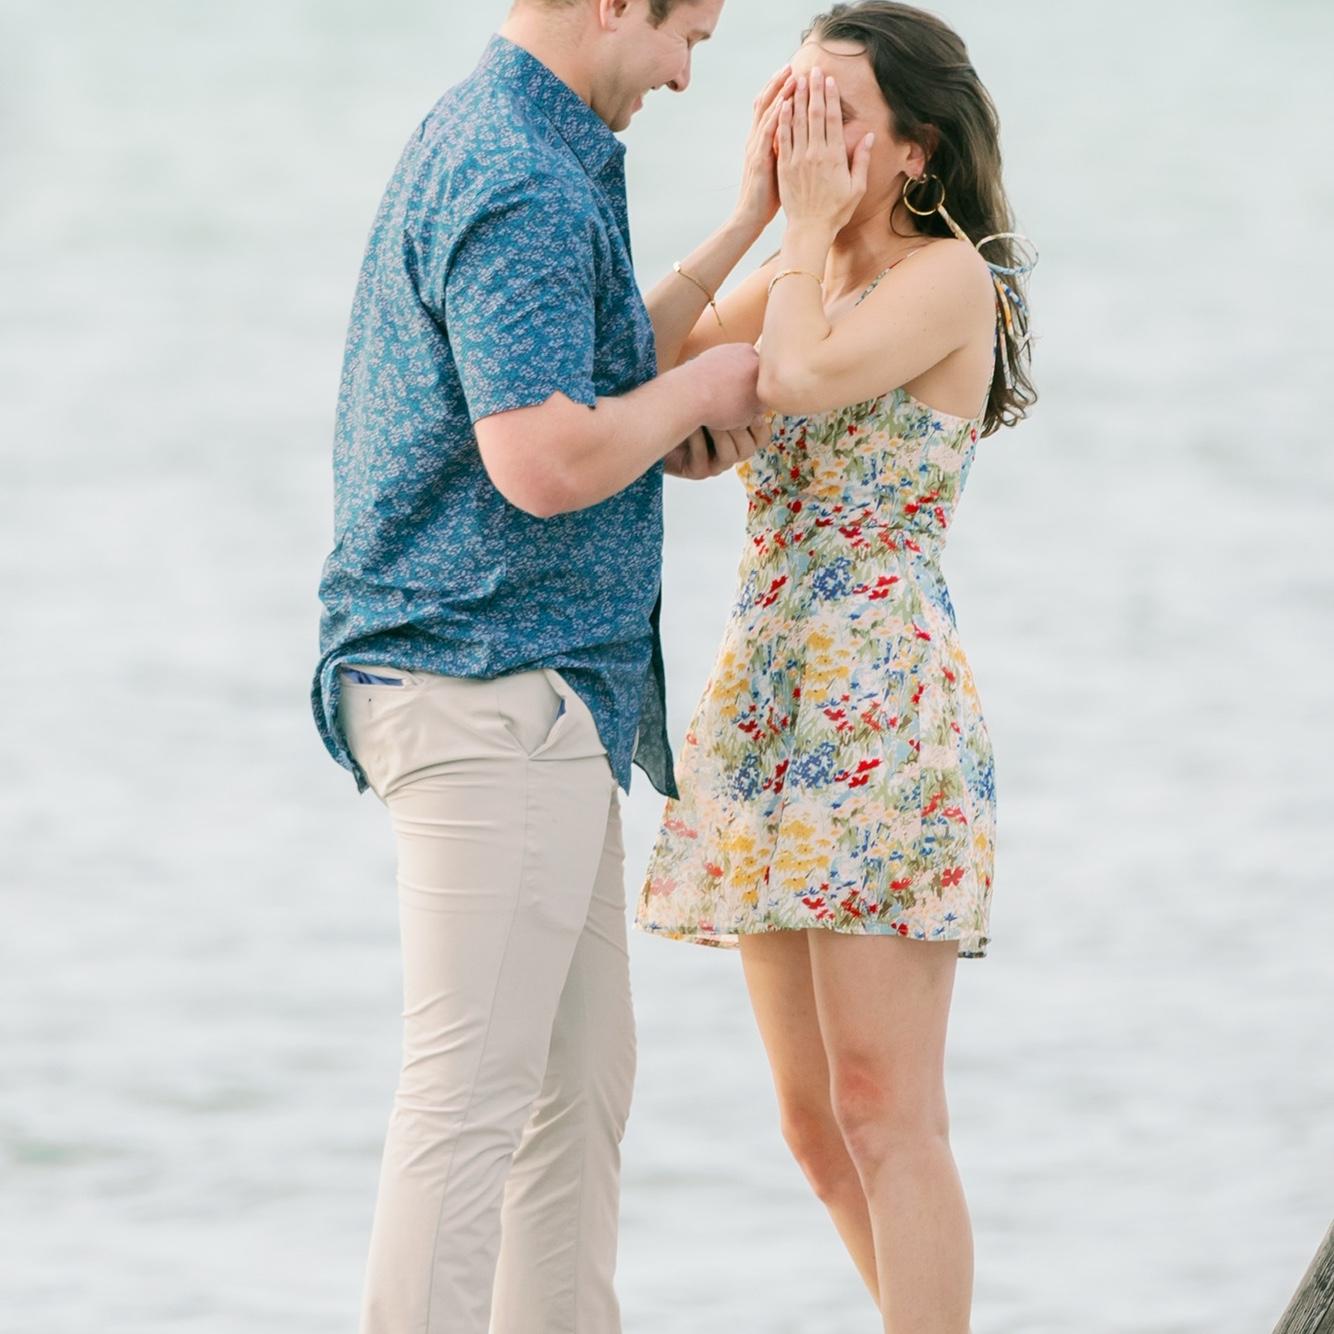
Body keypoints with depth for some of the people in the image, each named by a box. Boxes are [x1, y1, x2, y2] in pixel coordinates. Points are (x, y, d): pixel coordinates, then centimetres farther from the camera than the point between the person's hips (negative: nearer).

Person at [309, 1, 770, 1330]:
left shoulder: (478, 142, 16)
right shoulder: (524, 192, -17)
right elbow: (544, 463, -25)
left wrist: (664, 425, 9)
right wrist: (697, 386, -8)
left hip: (542, 696, 11)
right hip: (493, 685, -11)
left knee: (580, 1070, 14)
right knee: (474, 1081, -10)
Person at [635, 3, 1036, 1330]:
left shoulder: (947, 276, -7)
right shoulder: (796, 278, 17)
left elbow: (799, 377, -24)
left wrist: (813, 224, -8)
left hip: (881, 707, -8)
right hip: (764, 696, 8)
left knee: (883, 1109, -10)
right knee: (815, 1123, 9)